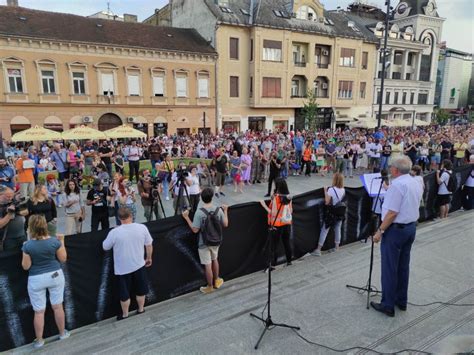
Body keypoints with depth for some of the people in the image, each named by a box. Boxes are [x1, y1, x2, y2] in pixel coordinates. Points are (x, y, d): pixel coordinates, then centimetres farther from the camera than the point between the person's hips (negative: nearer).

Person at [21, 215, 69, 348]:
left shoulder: (28, 245, -17)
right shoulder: (54, 241, -13)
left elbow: (25, 266, -8)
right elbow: (63, 258, -3)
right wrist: (62, 242, 4)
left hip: (36, 280, -1)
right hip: (55, 275, 1)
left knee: (39, 311, 13)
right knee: (57, 306, 16)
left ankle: (39, 340, 27)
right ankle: (62, 333, 31)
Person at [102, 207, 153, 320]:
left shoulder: (114, 232, -19)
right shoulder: (142, 227, -13)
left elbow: (105, 247, -3)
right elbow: (149, 245, -1)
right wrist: (149, 258, 14)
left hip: (122, 268, -2)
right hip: (139, 265, 2)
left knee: (124, 292, 16)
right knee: (141, 290, 21)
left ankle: (125, 315, 31)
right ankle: (141, 310, 37)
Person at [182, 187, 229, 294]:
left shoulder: (199, 212, -22)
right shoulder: (219, 210, -9)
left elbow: (195, 230, -19)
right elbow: (225, 225, 1)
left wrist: (186, 218, -11)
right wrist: (225, 211, 12)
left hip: (204, 243, -5)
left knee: (208, 265, 8)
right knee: (215, 260, 26)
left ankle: (210, 287, 23)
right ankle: (216, 281, 42)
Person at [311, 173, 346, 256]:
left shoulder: (331, 189, -19)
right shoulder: (343, 190, -2)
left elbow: (327, 202, -19)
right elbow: (343, 200, 10)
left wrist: (325, 192, -12)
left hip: (331, 213, -5)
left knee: (324, 230, 0)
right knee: (337, 229, 16)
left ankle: (318, 249, 2)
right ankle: (336, 247, 26)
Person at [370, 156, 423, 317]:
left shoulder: (397, 184, -20)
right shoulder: (416, 184, 8)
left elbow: (392, 213, -23)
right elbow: (411, 205, 15)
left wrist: (380, 231, -17)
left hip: (396, 229, -9)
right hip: (411, 227, 9)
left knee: (389, 268, 1)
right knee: (403, 266, 17)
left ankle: (388, 305, 10)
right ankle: (401, 301, 29)